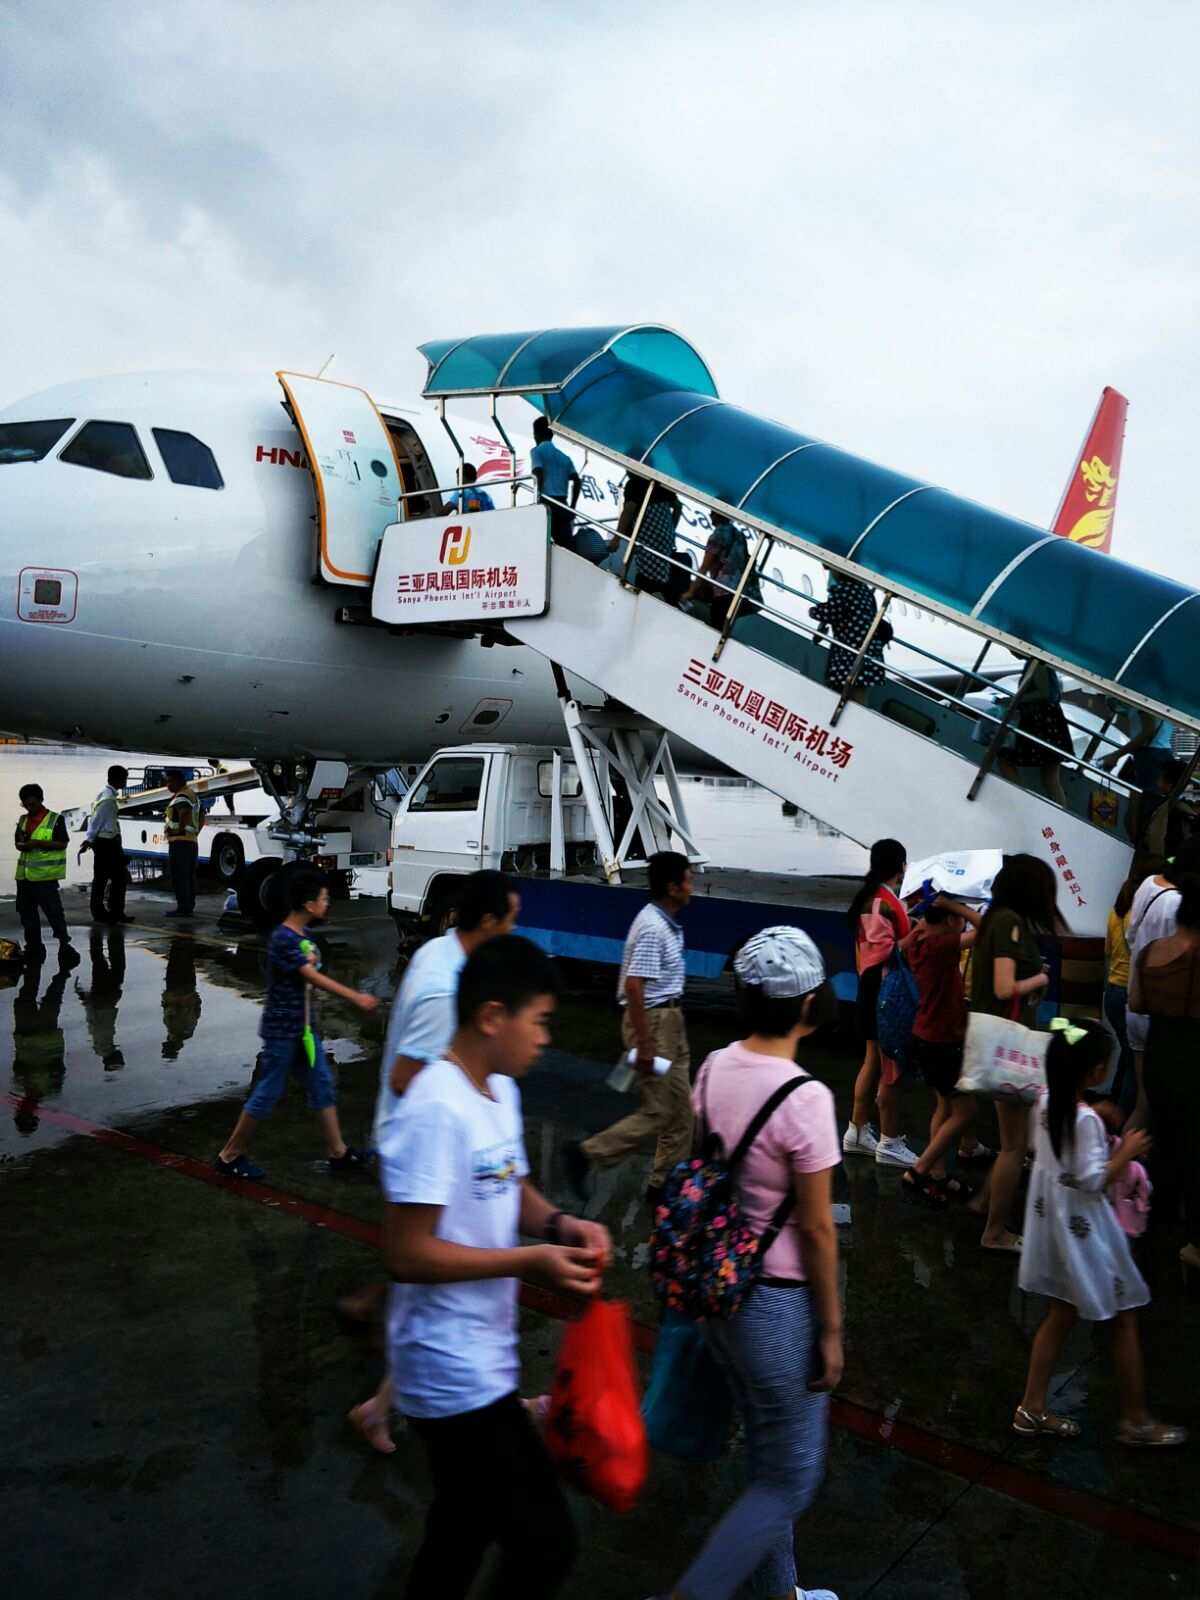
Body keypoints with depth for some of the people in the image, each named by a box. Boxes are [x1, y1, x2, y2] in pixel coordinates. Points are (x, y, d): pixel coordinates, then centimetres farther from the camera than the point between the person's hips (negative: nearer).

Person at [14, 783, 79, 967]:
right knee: (26, 911, 11)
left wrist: (38, 843, -21)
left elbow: (62, 844, -10)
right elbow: (17, 842, 17)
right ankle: (33, 945, 22)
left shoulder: (55, 820, -5)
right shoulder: (23, 820, 14)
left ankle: (64, 944, -3)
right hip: (24, 874, 7)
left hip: (46, 875, -6)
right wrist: (23, 845, -7)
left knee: (53, 910, -7)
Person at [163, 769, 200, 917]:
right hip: (192, 841, 10)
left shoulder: (181, 797, -12)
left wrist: (179, 833, -21)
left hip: (180, 841, -10)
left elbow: (184, 815, -29)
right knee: (189, 876, 11)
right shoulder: (192, 795, 21)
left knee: (179, 876, -9)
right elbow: (201, 819, 26)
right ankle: (189, 906, 14)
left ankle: (182, 907, -10)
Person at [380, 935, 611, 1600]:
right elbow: (407, 1254, -25)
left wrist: (560, 1225, -3)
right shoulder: (437, 1111, -25)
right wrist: (530, 1262, -23)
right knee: (546, 1543, -1)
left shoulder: (499, 1090, 4)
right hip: (455, 1371, -9)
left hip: (478, 1358, 9)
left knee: (463, 1531, 25)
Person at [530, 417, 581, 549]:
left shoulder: (536, 451, 5)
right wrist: (572, 507, 12)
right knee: (566, 544, 2)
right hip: (562, 505, 5)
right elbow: (577, 481, 11)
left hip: (547, 503, -5)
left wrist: (540, 500, -12)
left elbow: (539, 474, -12)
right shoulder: (564, 456, 21)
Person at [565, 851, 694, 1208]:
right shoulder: (653, 928, -22)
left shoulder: (667, 923, 9)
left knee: (680, 1108, 13)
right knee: (656, 1112, -4)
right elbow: (634, 986, -26)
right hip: (653, 1020, -10)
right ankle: (586, 1155, 7)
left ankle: (665, 1184, 22)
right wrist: (644, 1044, -25)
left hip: (670, 1018, 10)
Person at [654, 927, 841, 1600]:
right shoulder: (805, 1098, -25)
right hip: (778, 1304, -7)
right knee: (791, 1482, 14)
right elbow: (816, 1230, -18)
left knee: (769, 1458, 27)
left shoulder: (714, 1069, -4)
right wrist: (832, 1330, -6)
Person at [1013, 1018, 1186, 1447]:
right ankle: (1135, 1421, 25)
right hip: (1083, 1230, -8)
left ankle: (1032, 1409, 24)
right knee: (1124, 1320, 11)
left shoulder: (1046, 1102, -2)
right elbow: (1093, 1181, -23)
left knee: (1061, 1316, 18)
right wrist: (1126, 1152, -12)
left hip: (1053, 1224, 8)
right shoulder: (1086, 1119, -26)